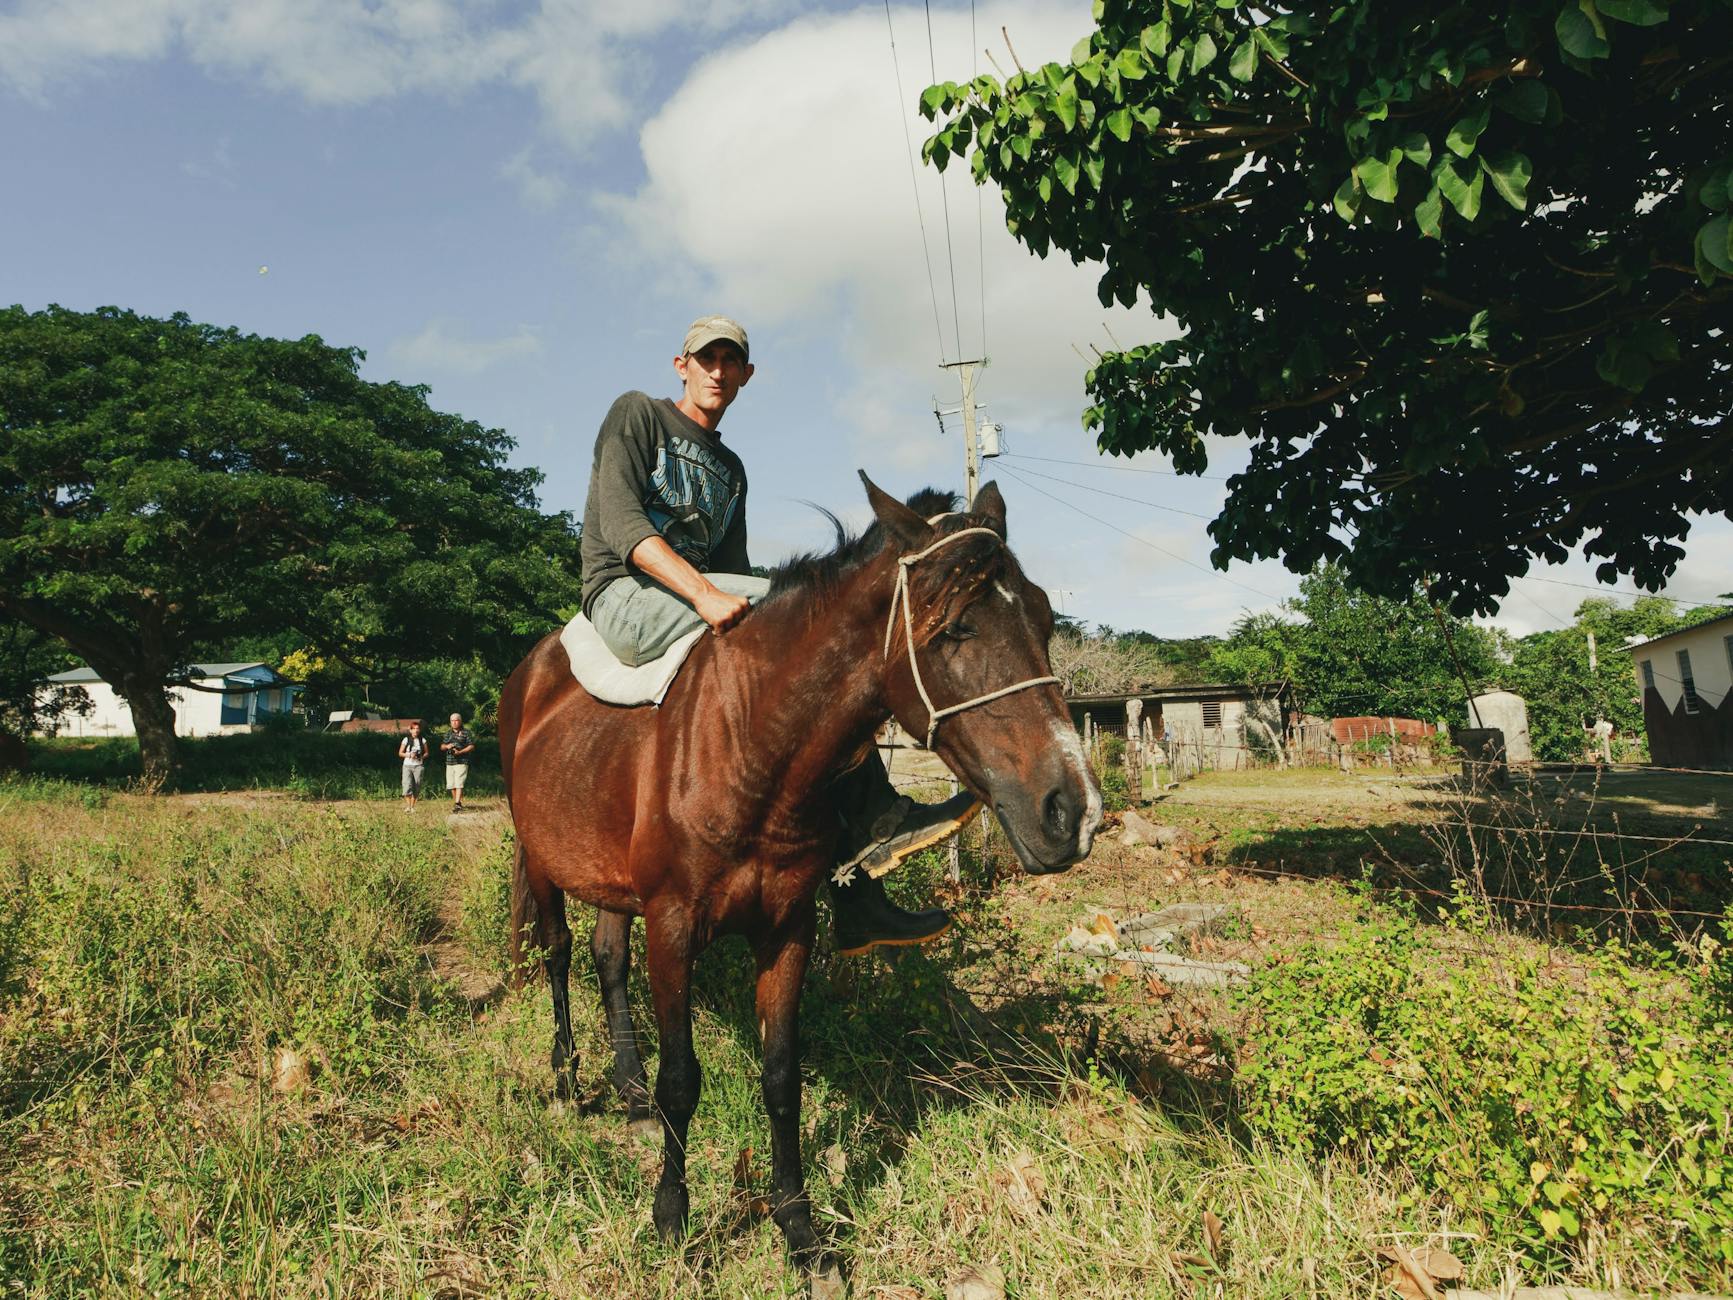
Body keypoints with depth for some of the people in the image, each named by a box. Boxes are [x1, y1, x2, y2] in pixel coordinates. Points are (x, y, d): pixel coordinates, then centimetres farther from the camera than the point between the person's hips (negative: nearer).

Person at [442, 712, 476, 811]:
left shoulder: (466, 733, 1)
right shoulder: (448, 734, 17)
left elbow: (471, 746, -3)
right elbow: (441, 746, 19)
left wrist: (460, 752, -15)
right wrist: (447, 746, -4)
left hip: (462, 762, -6)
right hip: (449, 762, 6)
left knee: (459, 784, -16)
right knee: (451, 785, 7)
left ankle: (457, 804, -21)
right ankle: (457, 803, 19)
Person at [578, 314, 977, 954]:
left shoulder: (731, 468, 25)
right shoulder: (637, 414, 5)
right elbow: (620, 521, -11)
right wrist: (704, 593, -25)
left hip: (696, 608, 7)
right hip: (626, 599, -7)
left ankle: (858, 901, -14)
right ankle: (873, 814, -28)